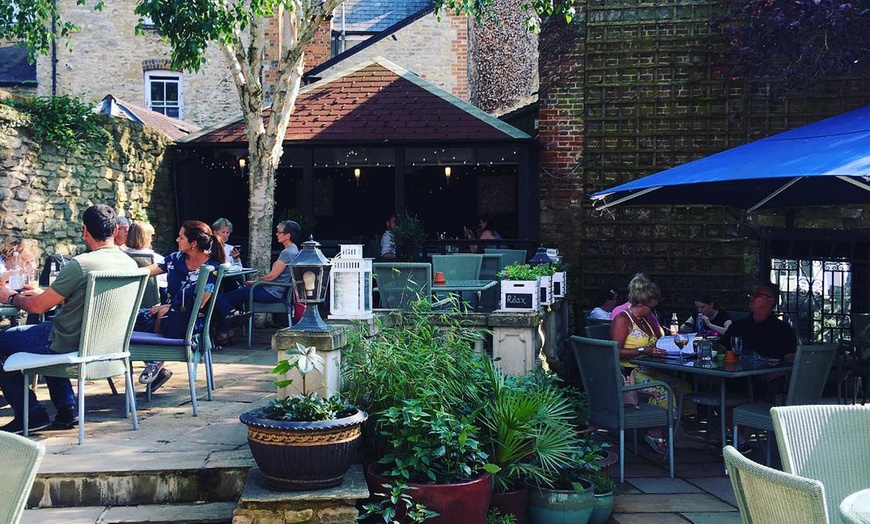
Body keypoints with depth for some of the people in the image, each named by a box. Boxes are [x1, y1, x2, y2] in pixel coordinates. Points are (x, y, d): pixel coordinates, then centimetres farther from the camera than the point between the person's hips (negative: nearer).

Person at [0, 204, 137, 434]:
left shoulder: (80, 264, -24)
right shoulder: (130, 263, -1)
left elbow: (39, 306, -16)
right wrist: (45, 293, 18)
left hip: (71, 343, -7)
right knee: (52, 325, 36)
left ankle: (32, 414, 12)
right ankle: (67, 409, 28)